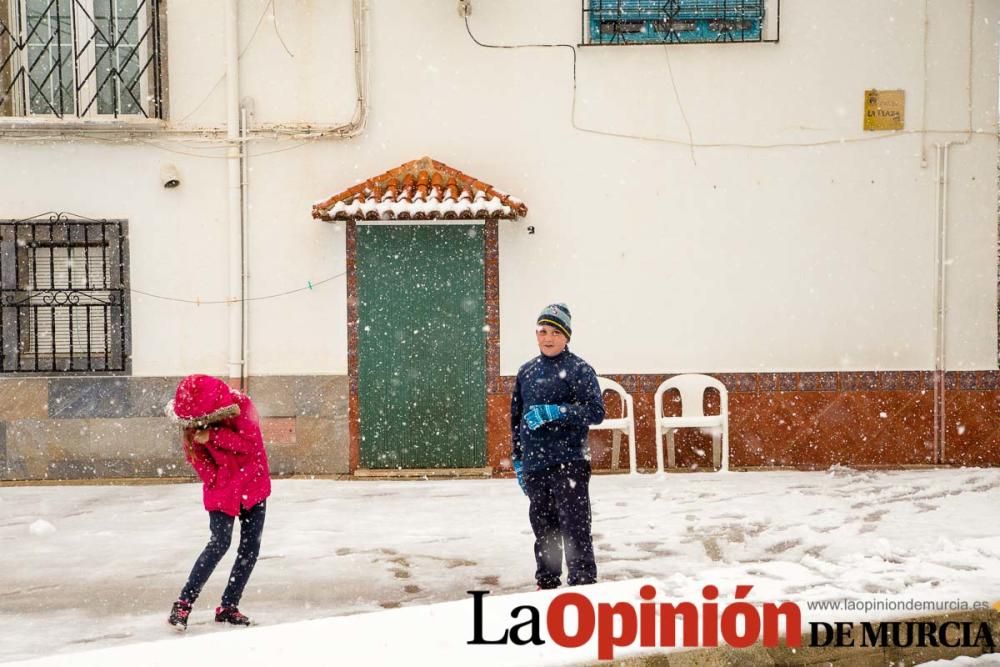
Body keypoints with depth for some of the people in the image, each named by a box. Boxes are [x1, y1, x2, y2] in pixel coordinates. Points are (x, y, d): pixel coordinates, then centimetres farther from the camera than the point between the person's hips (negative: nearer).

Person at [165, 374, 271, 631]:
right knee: (220, 543, -15)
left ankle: (229, 607, 12)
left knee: (250, 546, 1)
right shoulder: (194, 426, -8)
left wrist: (213, 435, -28)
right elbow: (199, 460, -2)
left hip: (253, 485, 2)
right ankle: (183, 603, -7)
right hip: (222, 489, -1)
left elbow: (250, 443, -23)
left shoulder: (241, 406, -13)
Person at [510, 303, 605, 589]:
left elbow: (596, 412, -13)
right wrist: (517, 460, 17)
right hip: (534, 466, 6)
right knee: (543, 528, 14)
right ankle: (546, 583, 25)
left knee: (575, 529, -5)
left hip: (568, 464, -6)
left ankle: (583, 585, 0)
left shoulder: (578, 369, -4)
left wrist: (554, 411, -20)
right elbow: (516, 417, 20)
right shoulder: (527, 372, 13)